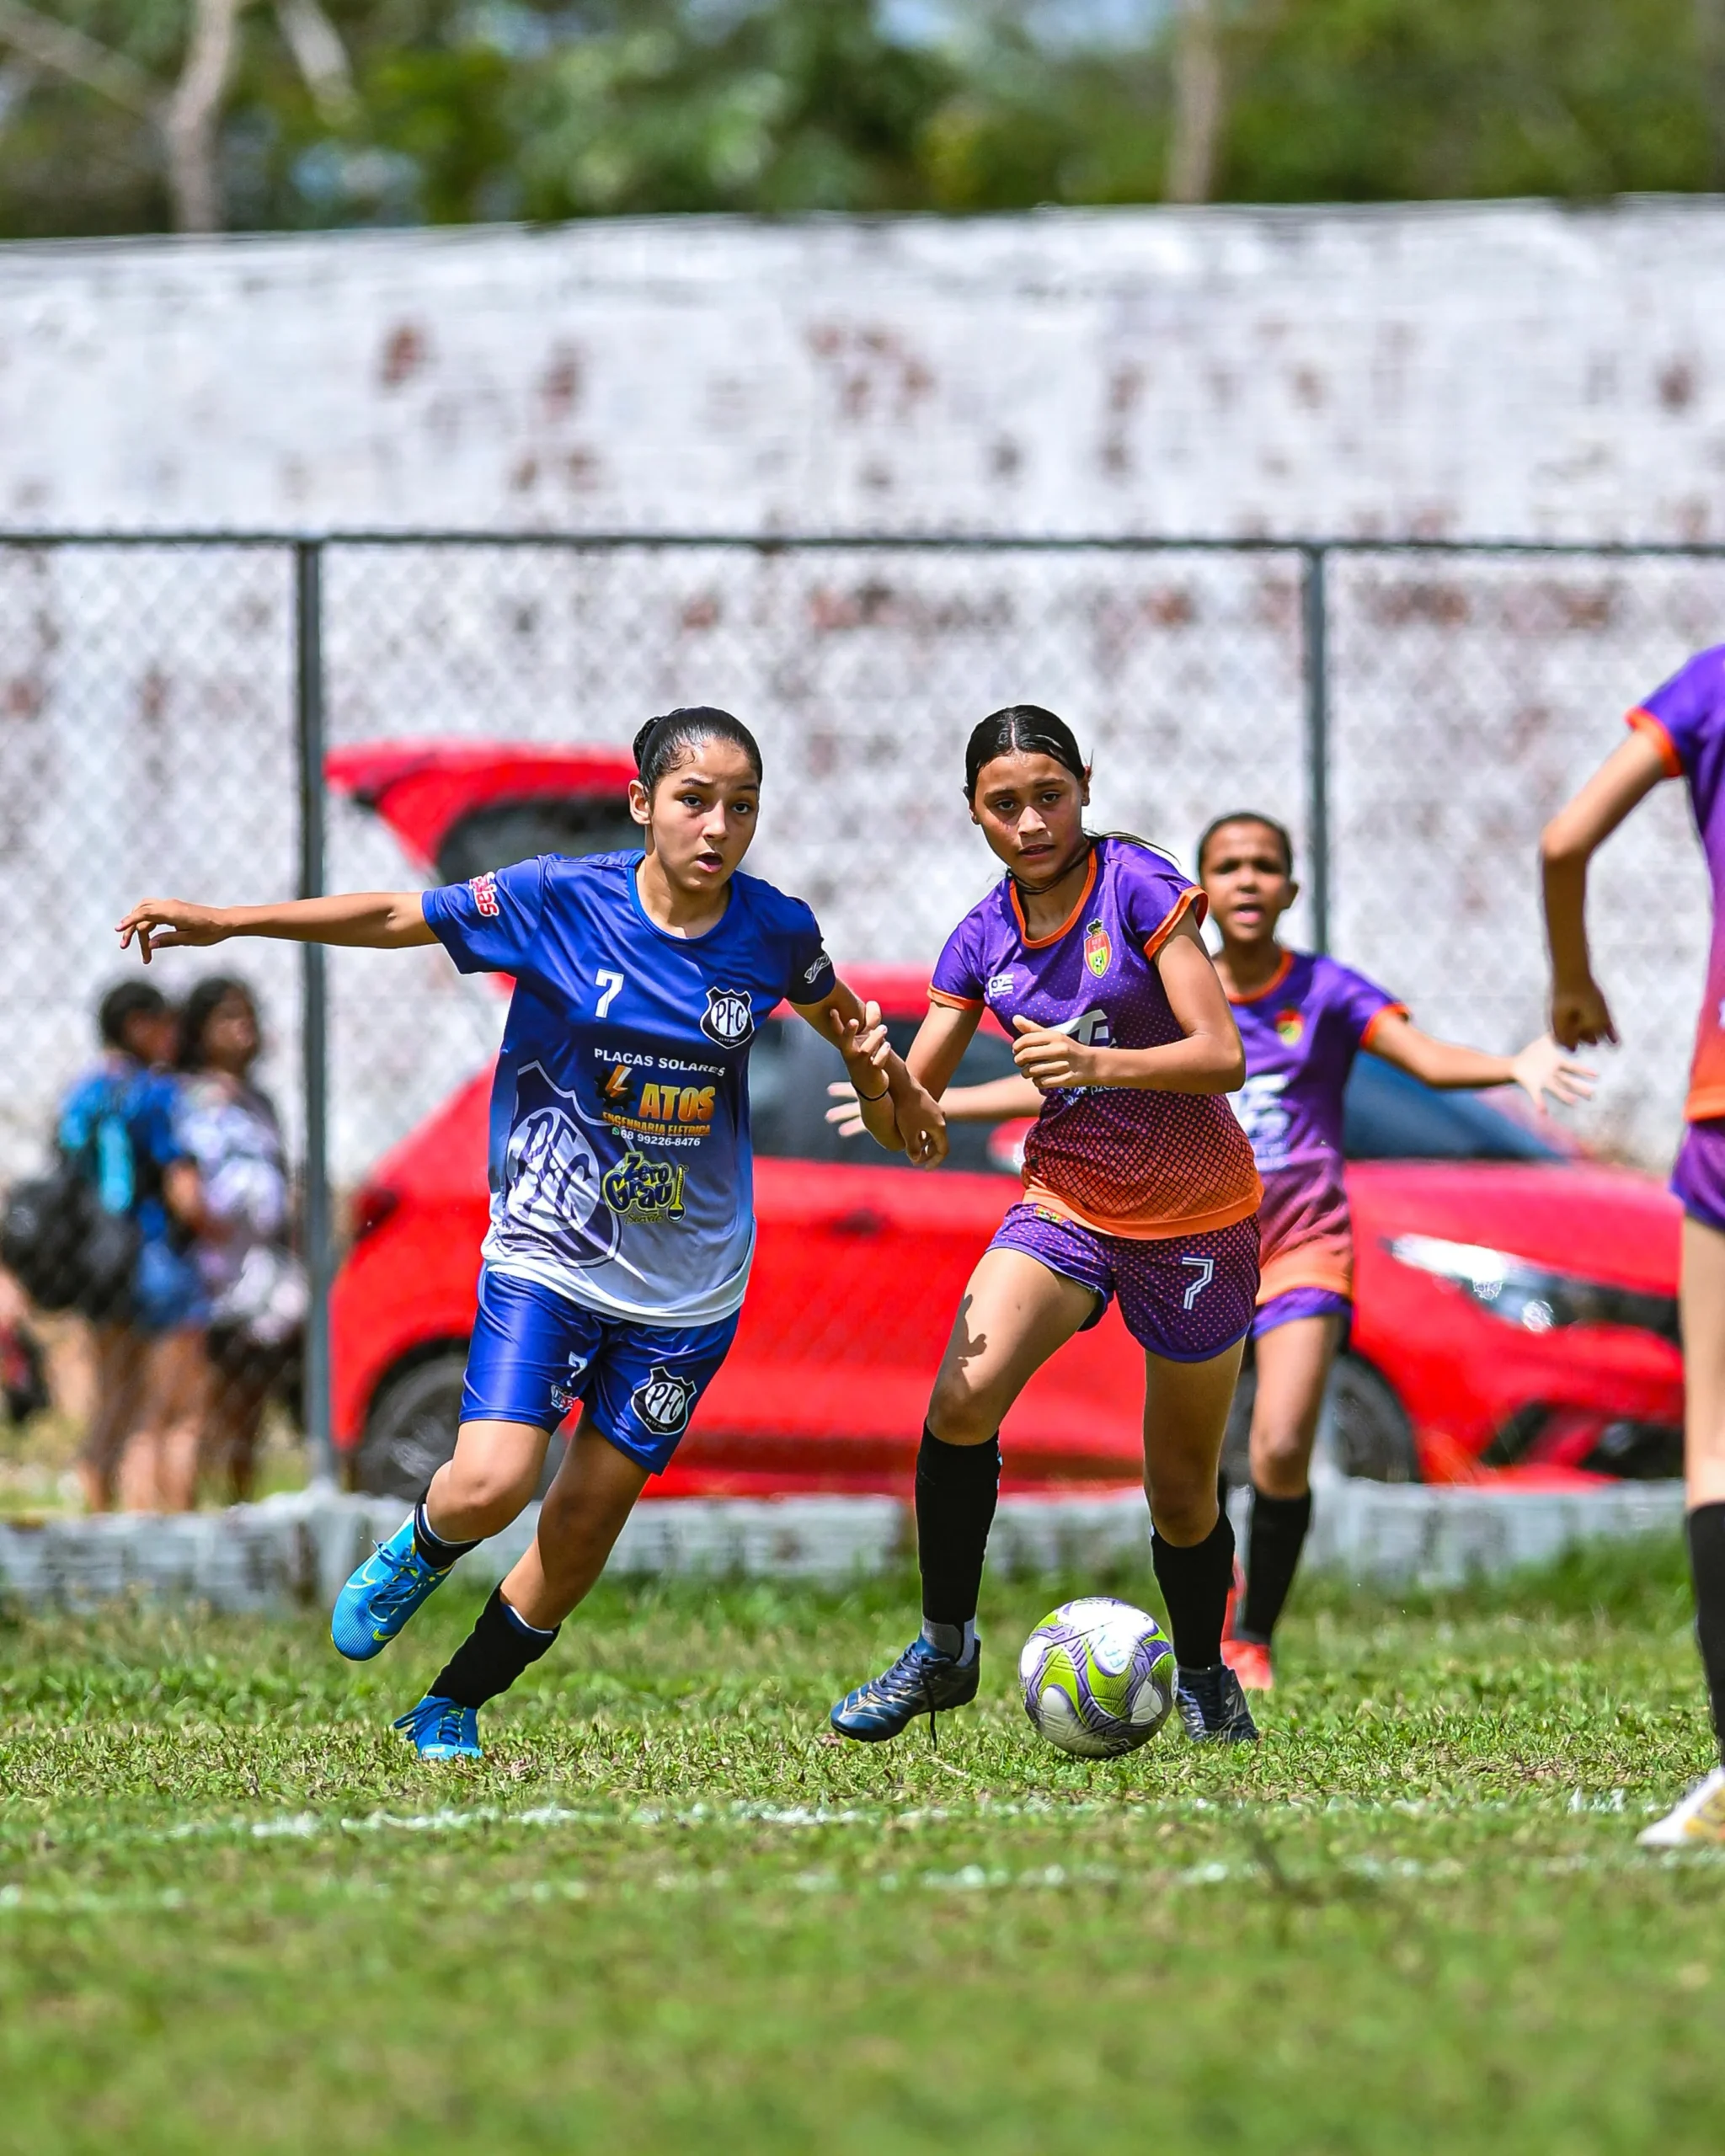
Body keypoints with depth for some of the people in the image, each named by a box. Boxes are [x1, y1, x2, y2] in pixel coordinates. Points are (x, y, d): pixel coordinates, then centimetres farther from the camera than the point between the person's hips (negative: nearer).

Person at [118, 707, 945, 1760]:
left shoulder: (773, 931, -5)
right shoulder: (559, 900, -12)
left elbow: (836, 1007, 17)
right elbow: (400, 916, -3)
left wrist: (877, 1061, -5)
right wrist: (222, 921, -5)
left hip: (687, 1283, 2)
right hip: (548, 1252, -2)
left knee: (583, 1531, 4)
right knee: (490, 1485, -18)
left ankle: (451, 1710, 26)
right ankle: (418, 1554, 19)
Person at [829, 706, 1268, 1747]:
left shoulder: (1140, 886, -14)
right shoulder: (985, 938, 1)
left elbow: (1223, 1056, -19)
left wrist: (1097, 1063, -34)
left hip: (1194, 1216, -3)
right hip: (1066, 1202, 3)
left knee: (1181, 1491, 6)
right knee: (962, 1397, -22)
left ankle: (1206, 1680, 33)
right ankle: (944, 1651, -8)